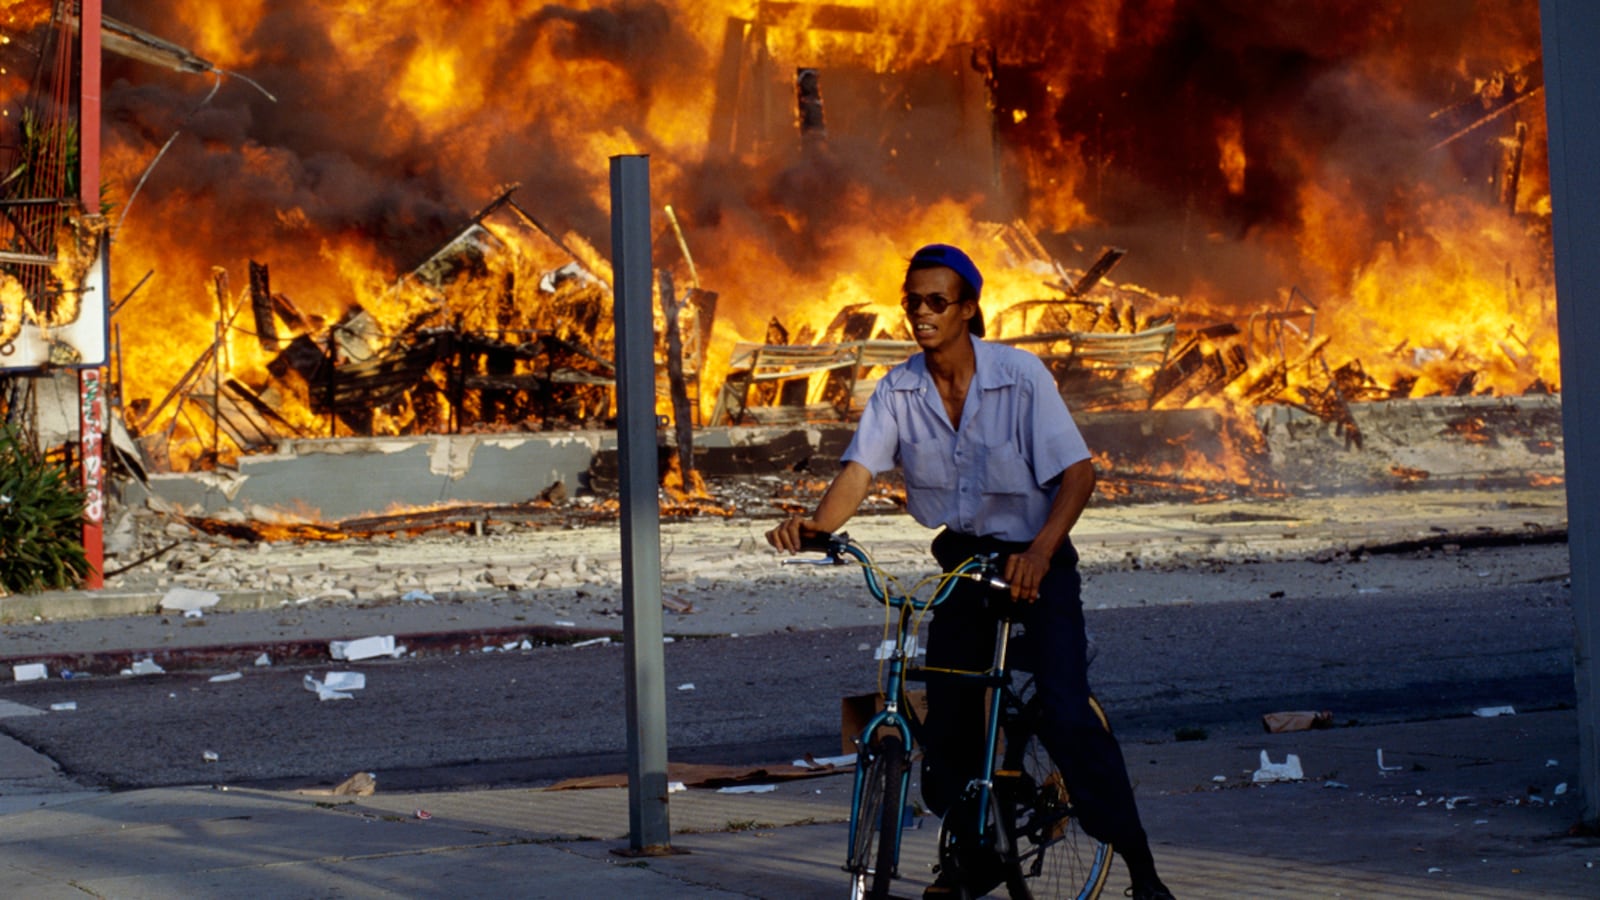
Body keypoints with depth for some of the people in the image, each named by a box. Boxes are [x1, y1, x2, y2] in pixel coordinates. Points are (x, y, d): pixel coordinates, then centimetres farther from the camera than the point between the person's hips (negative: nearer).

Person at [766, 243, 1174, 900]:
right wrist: (816, 525, -37)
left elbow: (1077, 472, -20)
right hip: (962, 560, 4)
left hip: (1034, 560, -4)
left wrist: (1040, 551, -37)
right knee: (948, 718, 2)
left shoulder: (1021, 376, -16)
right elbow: (858, 471, -16)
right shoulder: (898, 391, -6)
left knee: (1065, 715, -17)